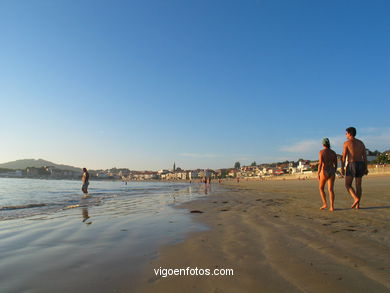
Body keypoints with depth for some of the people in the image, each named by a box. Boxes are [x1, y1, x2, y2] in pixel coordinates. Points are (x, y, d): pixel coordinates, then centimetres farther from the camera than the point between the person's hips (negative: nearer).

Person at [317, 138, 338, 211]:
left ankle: (325, 204, 6)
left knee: (321, 188, 14)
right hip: (331, 172, 4)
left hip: (324, 172, -4)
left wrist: (318, 174, -12)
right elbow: (336, 164, 9)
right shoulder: (333, 153, 8)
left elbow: (320, 163, -15)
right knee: (330, 190, 2)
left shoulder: (321, 152, -7)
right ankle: (332, 207, -7)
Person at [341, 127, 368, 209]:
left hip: (351, 165, -5)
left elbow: (344, 157, -10)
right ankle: (358, 204, 6)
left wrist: (342, 168, -9)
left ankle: (356, 199, -18)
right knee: (358, 186, 9)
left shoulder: (347, 143, -4)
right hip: (360, 165, 5)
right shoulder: (361, 143, 12)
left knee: (348, 185, 3)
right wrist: (366, 168, 11)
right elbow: (365, 156, 9)